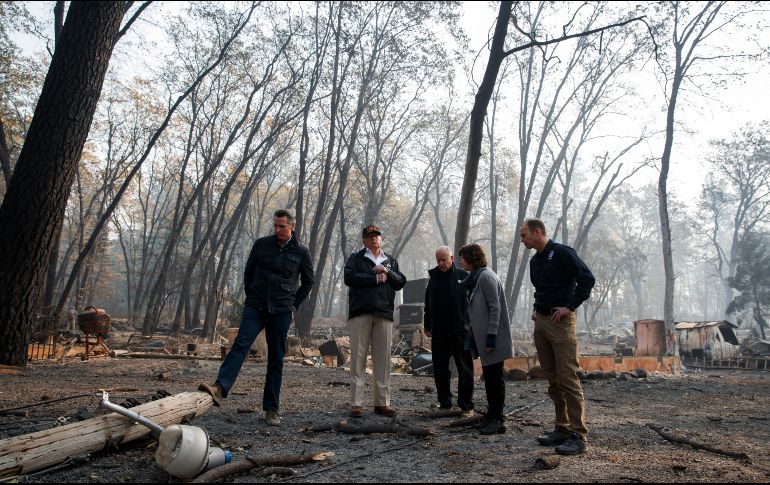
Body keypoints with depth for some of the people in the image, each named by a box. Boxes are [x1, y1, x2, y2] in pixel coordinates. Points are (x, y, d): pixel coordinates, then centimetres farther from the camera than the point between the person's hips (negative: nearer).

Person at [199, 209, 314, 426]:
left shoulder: (301, 252, 2)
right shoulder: (261, 244, 5)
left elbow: (308, 282, 13)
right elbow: (248, 272, 15)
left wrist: (293, 304, 8)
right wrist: (251, 297, 10)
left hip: (281, 312, -1)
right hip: (255, 308, 1)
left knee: (276, 359, 3)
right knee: (240, 344, -20)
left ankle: (271, 409, 10)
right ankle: (219, 388, -33)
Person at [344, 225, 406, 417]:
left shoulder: (391, 261, 20)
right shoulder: (356, 258, 9)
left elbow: (400, 283, 11)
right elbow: (349, 278, -8)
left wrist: (387, 273, -6)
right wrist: (376, 278, -5)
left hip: (384, 314, 3)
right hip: (360, 313, -3)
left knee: (383, 359, 3)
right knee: (358, 358, -4)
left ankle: (382, 402, 10)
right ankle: (356, 403, 0)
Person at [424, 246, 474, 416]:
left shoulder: (463, 276, -2)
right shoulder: (434, 278, 11)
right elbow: (428, 304, 16)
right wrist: (427, 326, 14)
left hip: (460, 330, -4)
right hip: (439, 332, 5)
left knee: (465, 369, 1)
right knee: (440, 369, 9)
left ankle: (466, 406, 7)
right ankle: (445, 403, 20)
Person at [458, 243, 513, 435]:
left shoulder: (485, 276, -13)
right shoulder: (475, 277, 15)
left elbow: (495, 308, -18)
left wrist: (491, 337, -21)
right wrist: (472, 337, 16)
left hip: (492, 339, -10)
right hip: (482, 338, 10)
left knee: (495, 378, -2)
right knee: (489, 377, 15)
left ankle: (497, 420, 4)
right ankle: (492, 415, 24)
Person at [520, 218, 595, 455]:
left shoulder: (562, 252, -7)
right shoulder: (535, 261, 16)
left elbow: (587, 278, -14)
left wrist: (570, 306, -15)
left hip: (560, 322, -8)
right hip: (540, 322, 8)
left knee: (568, 379, -9)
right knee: (553, 380, 11)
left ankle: (578, 436, -4)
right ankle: (562, 429, 19)